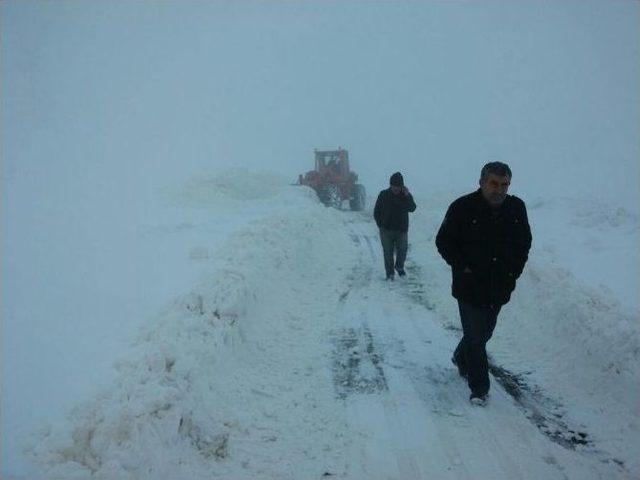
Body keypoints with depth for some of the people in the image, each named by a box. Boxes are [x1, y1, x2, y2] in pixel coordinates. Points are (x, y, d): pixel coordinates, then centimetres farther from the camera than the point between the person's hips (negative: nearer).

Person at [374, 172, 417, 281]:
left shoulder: (406, 195, 1)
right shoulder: (384, 195, -2)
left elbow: (412, 208, -17)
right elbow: (376, 212, 5)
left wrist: (407, 196, -27)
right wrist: (380, 225, -2)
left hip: (401, 230, 1)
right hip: (386, 230, -1)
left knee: (402, 250, 2)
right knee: (388, 252, 4)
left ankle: (399, 267, 29)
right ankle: (390, 273, 16)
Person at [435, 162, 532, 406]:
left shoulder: (517, 208, 0)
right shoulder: (462, 207, -14)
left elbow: (524, 242, 15)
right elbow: (443, 241, -6)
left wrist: (514, 270, 4)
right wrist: (463, 267, -13)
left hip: (500, 287, 5)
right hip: (470, 286, -5)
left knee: (484, 331, 19)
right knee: (476, 335, -2)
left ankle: (461, 358, 48)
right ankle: (479, 387, 11)